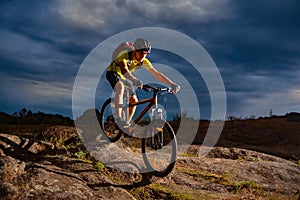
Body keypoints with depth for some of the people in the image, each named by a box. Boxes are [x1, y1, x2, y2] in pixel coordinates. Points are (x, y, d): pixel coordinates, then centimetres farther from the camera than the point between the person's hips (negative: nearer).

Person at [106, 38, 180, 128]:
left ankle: (127, 123, 14)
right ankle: (118, 118, -42)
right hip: (113, 73, -6)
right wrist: (135, 80, -70)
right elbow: (124, 70, -52)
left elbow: (157, 74, -20)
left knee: (134, 100, -6)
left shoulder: (144, 61, -18)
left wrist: (172, 84, -32)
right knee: (121, 87, -37)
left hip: (124, 77, 6)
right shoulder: (125, 55, -33)